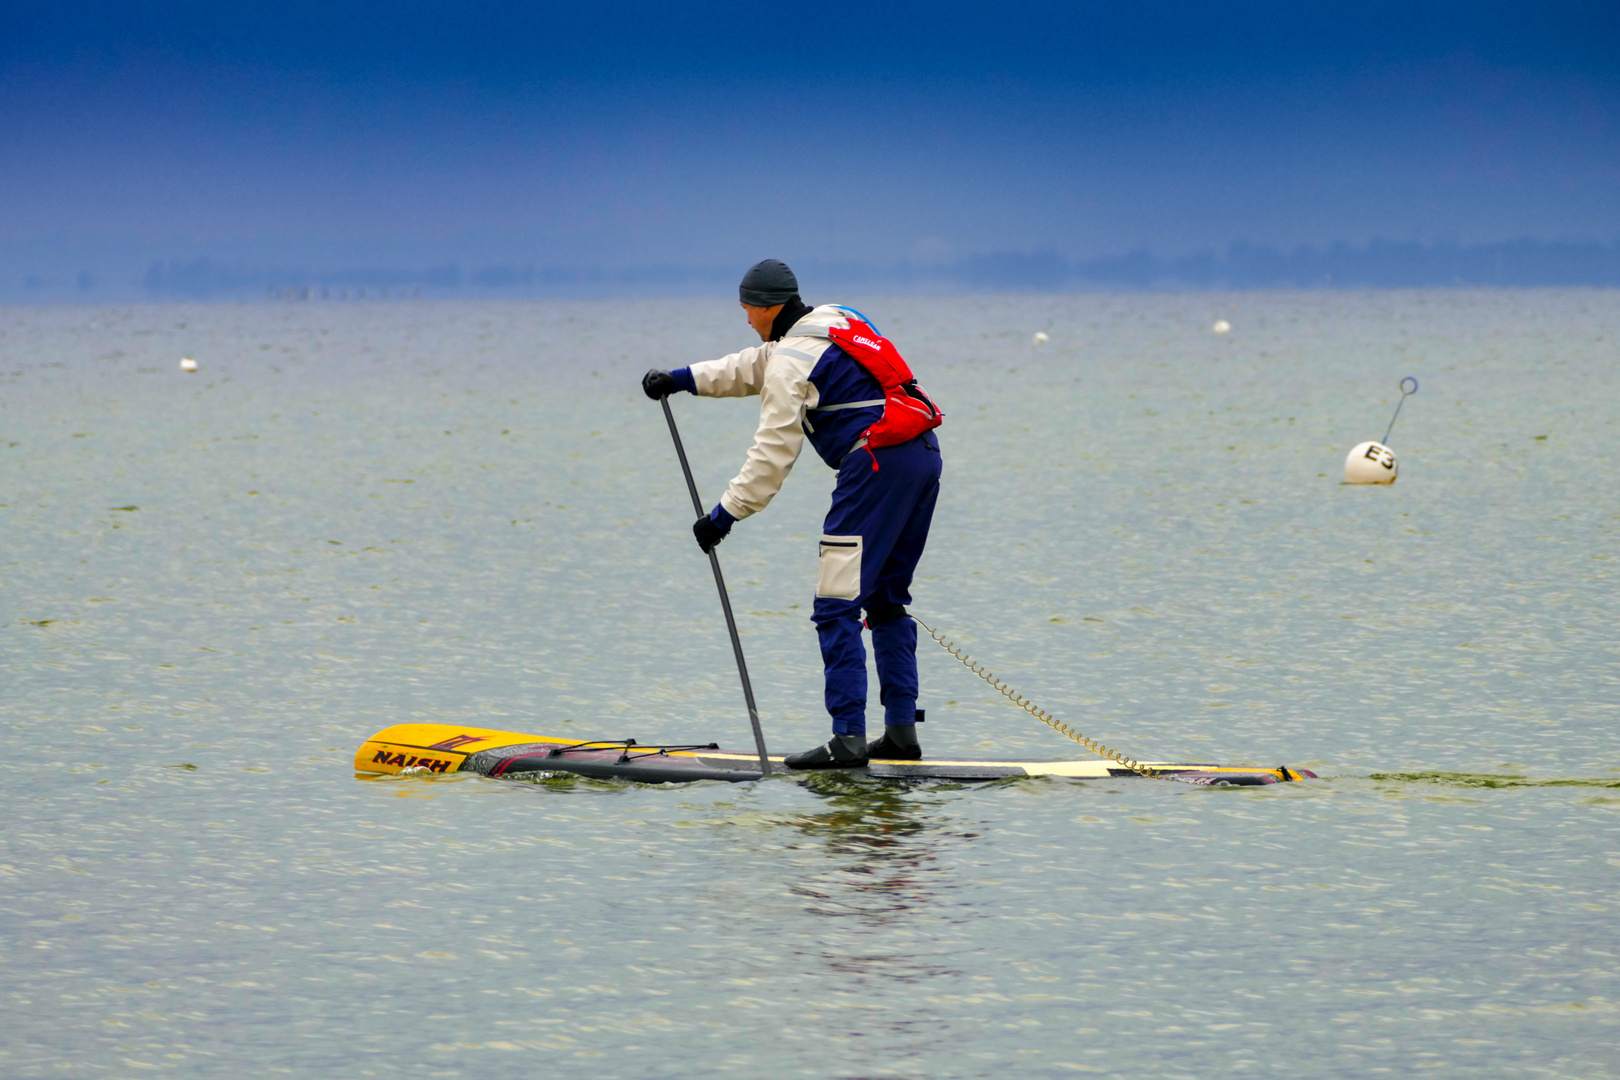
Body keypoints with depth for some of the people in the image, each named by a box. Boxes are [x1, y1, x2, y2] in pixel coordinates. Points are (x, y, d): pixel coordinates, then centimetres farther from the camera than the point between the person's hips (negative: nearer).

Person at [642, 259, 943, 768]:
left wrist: (727, 512, -5)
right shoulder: (834, 322, 23)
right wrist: (682, 378, 40)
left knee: (837, 606, -8)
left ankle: (848, 738, -15)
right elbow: (754, 368, 36)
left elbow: (774, 450, -10)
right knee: (885, 600, 17)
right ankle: (901, 730, 12)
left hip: (877, 461, -10)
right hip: (924, 457, 10)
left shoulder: (793, 358, -6)